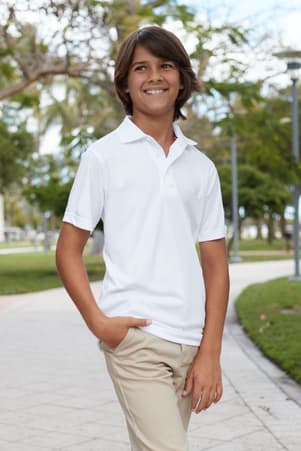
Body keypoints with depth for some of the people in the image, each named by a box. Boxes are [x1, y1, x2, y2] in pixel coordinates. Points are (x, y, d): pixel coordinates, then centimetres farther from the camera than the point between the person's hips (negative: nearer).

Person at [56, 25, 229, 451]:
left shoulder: (201, 166, 11)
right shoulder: (103, 156, 2)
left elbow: (215, 263, 10)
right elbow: (68, 250, 3)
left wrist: (210, 352, 1)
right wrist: (97, 321, -11)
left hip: (189, 342, 4)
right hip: (134, 337, -4)